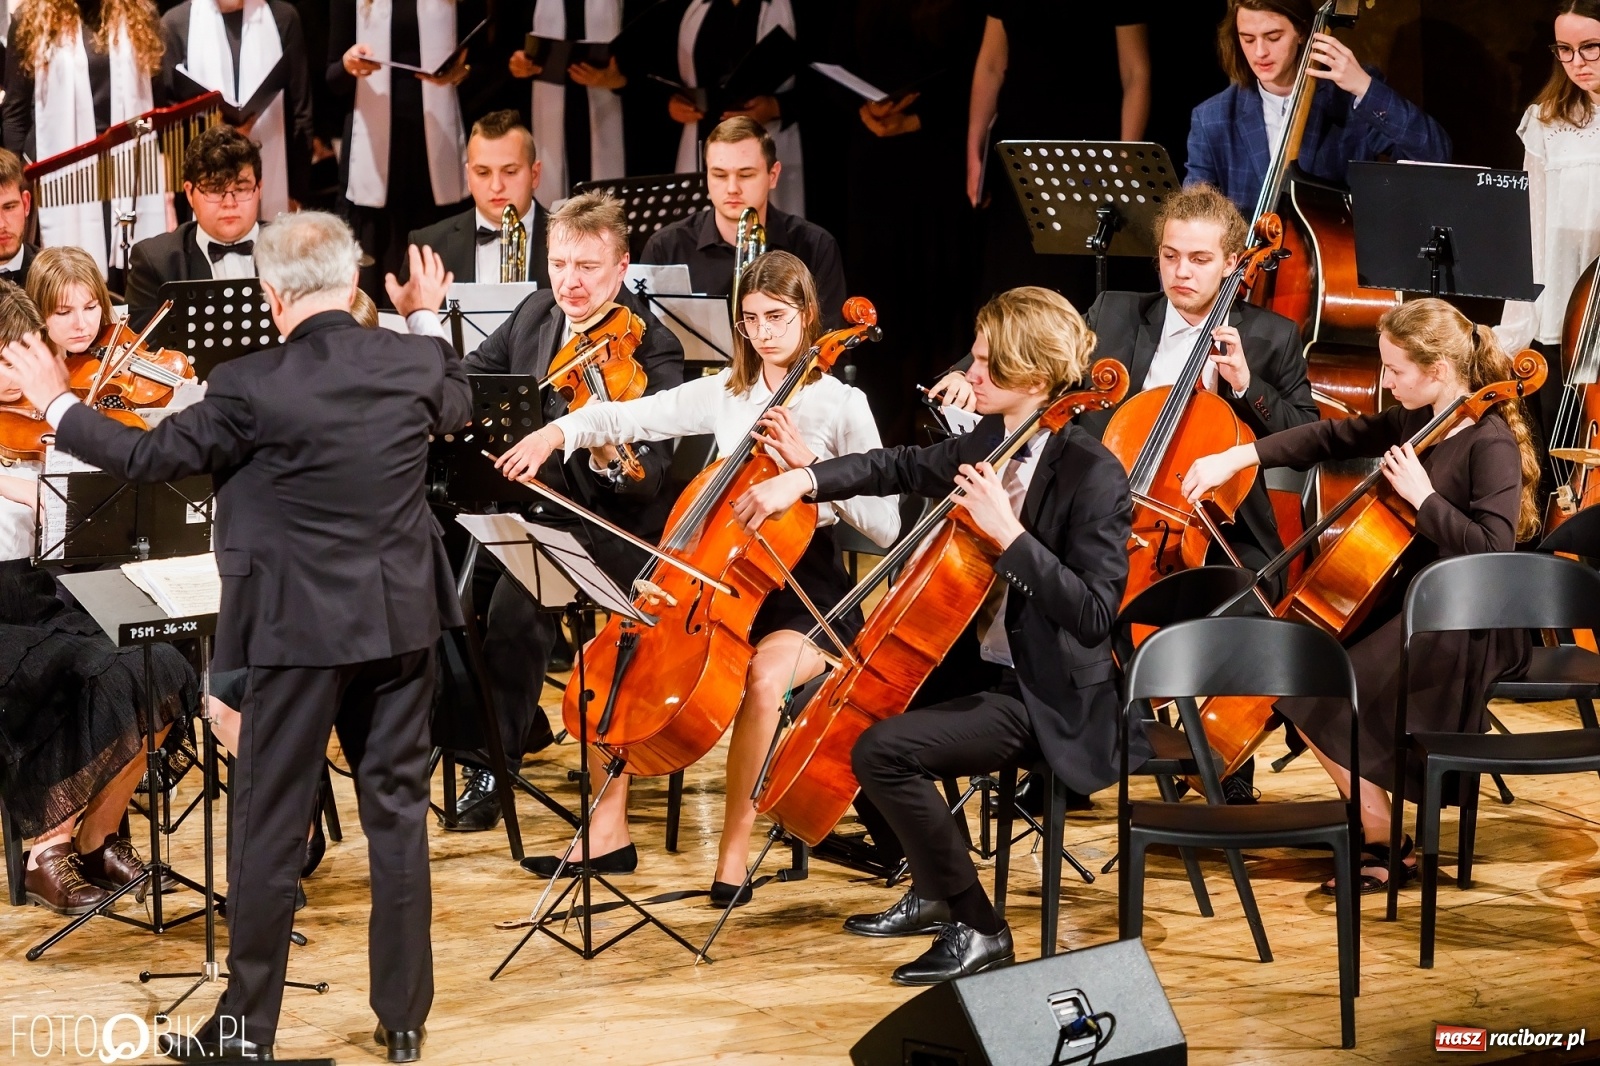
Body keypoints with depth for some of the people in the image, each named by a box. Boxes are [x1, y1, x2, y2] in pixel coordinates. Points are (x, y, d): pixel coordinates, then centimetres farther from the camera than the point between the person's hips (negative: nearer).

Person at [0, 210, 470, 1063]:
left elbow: (146, 457, -7)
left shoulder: (252, 386, -16)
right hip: (403, 618, 4)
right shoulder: (419, 362, -3)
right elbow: (457, 405, 21)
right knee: (398, 812, 11)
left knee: (269, 825, 5)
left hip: (301, 627, -4)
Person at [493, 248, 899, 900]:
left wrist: (808, 462, -22)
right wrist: (555, 433, -17)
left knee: (764, 675, -36)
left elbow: (884, 528, -13)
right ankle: (609, 832, -5)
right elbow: (626, 419, 2)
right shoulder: (724, 393, 8)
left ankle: (734, 851, -22)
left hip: (808, 596, -5)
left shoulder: (843, 406, -5)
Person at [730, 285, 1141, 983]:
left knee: (881, 748, -23)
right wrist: (805, 479, 1)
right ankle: (933, 891, 29)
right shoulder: (991, 443, 5)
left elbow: (1093, 614, -27)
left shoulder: (1093, 475, -20)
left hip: (1045, 701, -10)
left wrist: (1008, 532, -32)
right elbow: (901, 467, 16)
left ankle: (978, 930, -11)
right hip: (985, 667, 10)